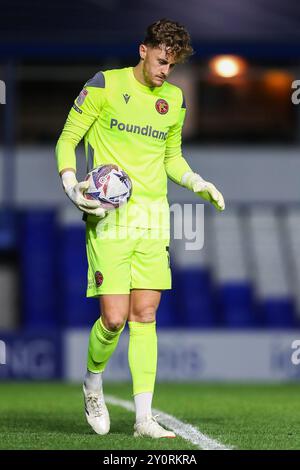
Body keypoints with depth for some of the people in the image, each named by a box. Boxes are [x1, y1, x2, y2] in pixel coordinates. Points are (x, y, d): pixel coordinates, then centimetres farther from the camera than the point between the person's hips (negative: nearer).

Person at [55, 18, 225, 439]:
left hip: (153, 218, 4)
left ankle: (144, 418, 2)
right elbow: (67, 140, 2)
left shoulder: (174, 99, 13)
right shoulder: (104, 85, -2)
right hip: (110, 218, -4)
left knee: (145, 316, 1)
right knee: (114, 317, -11)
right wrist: (72, 187, -14)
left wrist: (197, 183, 7)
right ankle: (93, 384, 19)